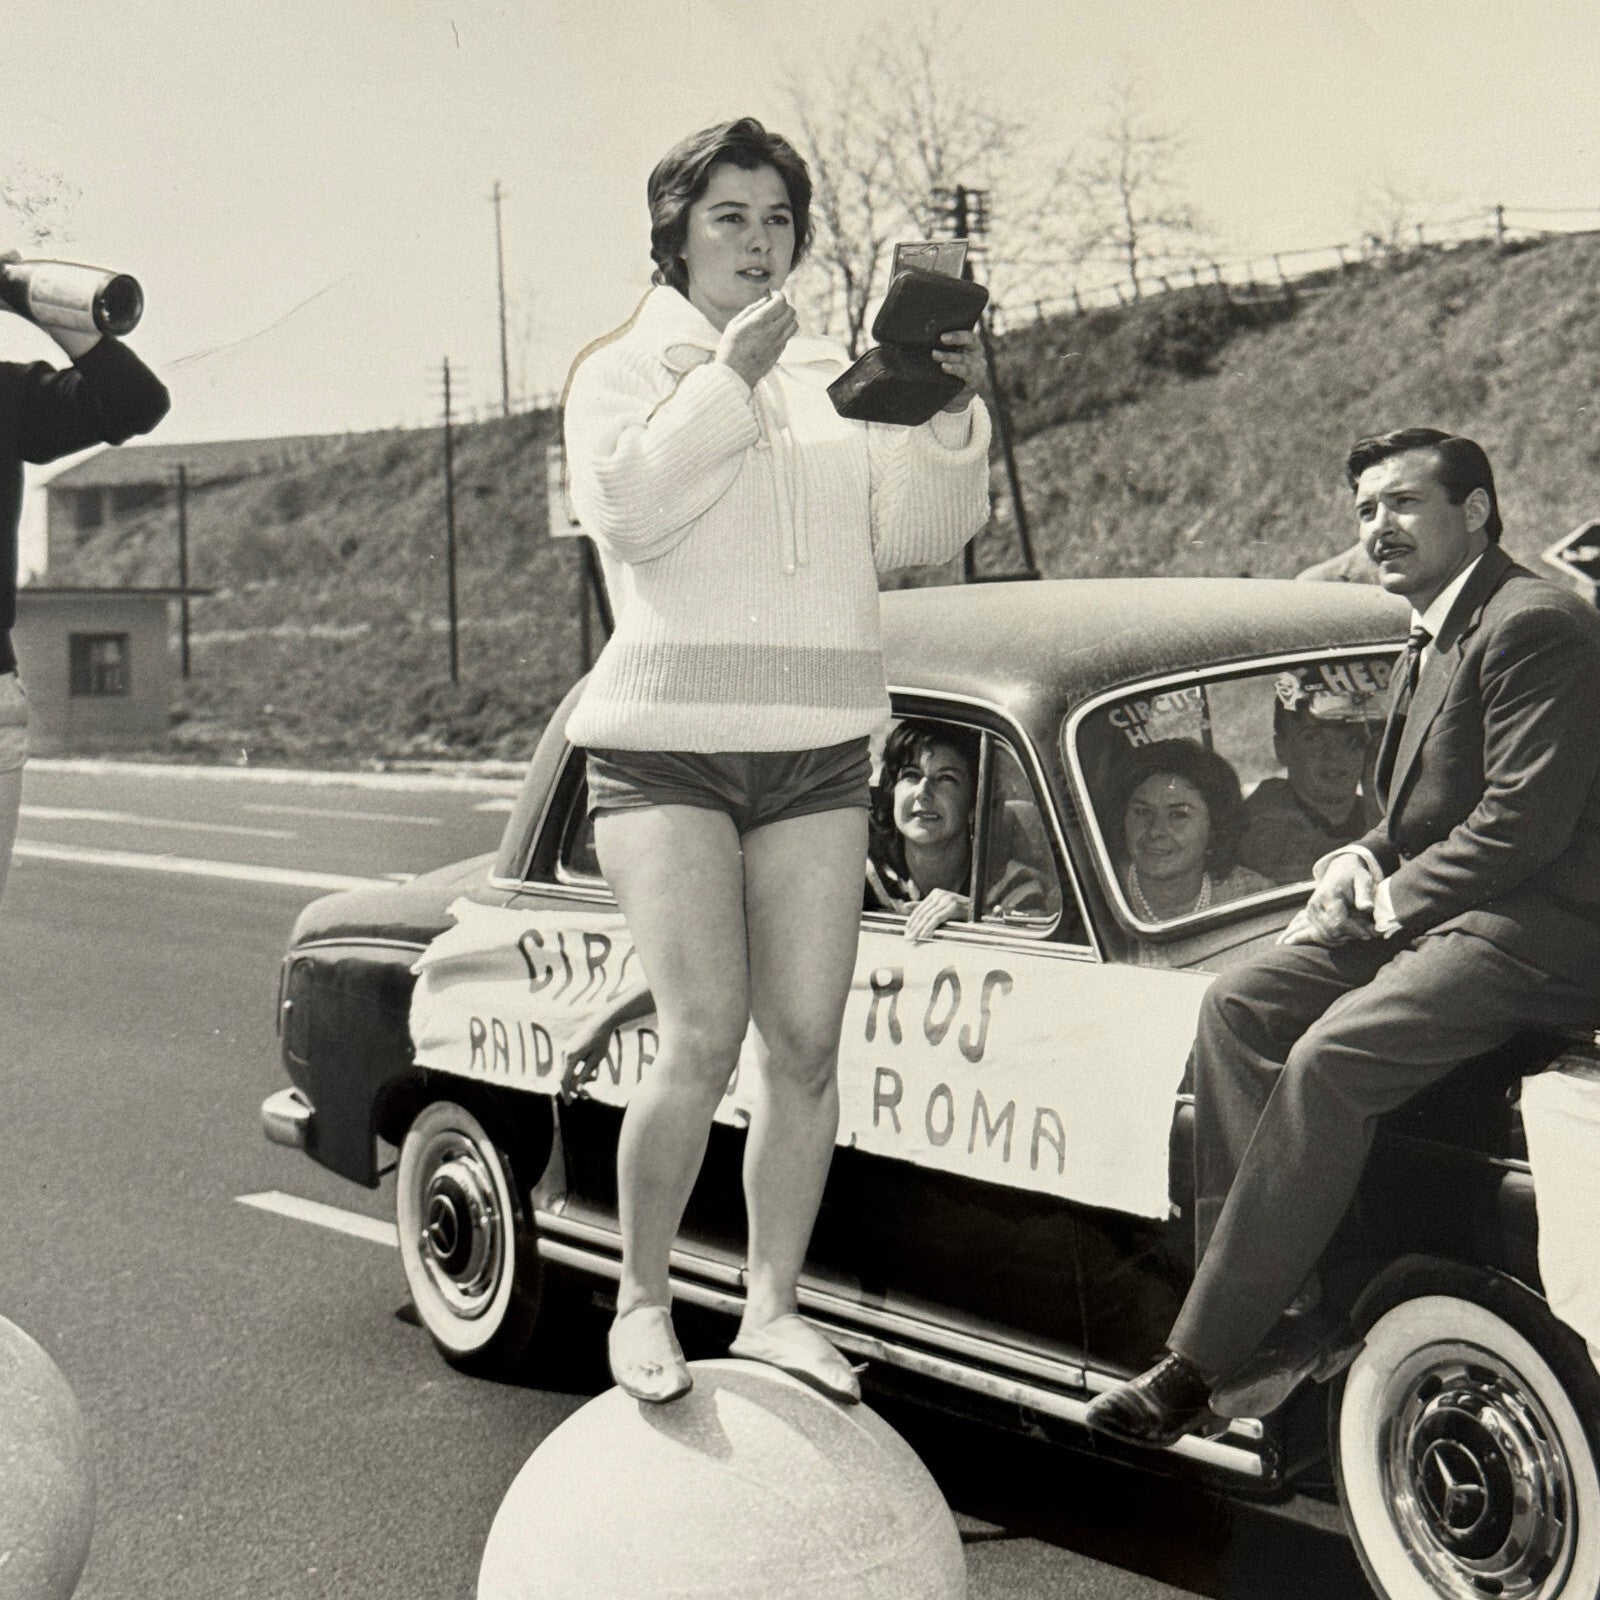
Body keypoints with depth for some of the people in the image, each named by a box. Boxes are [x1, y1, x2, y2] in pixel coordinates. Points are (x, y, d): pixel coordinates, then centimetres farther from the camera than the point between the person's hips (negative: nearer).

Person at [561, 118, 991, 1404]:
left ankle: (773, 1308, 14)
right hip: (666, 743, -4)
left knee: (806, 1046, 1)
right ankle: (641, 1298, 4)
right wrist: (730, 376, -15)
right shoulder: (623, 366, 7)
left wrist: (952, 416, -7)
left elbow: (918, 536, 8)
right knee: (703, 1037, -15)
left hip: (818, 752, 4)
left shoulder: (840, 378, 17)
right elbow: (626, 506, -12)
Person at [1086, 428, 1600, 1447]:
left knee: (1330, 1059, -27)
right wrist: (1363, 861, 3)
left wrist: (1386, 898, -13)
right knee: (1239, 1004, -9)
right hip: (1441, 916, 10)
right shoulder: (1435, 636, 21)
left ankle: (1205, 1358, -21)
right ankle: (1283, 1296, -12)